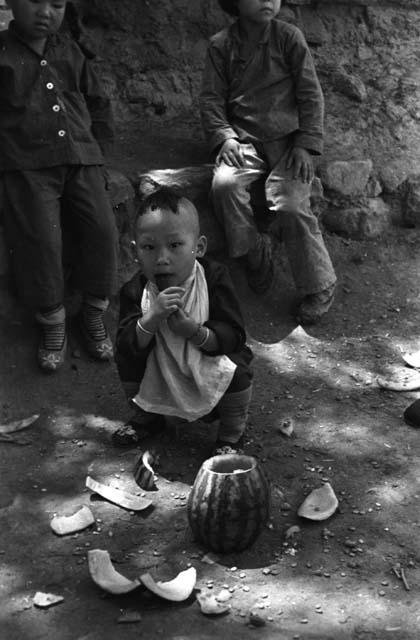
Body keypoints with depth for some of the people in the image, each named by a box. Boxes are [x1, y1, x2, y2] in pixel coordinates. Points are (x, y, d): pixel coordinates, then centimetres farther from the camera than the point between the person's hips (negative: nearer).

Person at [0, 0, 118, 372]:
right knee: (40, 238, -20)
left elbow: (98, 104, 24)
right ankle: (52, 320, -2)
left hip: (81, 160, 4)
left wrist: (97, 148, 14)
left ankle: (94, 312, 4)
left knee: (102, 228, -14)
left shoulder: (70, 51, 18)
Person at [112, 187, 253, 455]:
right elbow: (127, 348, -24)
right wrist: (151, 318, -41)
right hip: (161, 378, 2)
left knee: (236, 369, -29)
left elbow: (233, 338, -24)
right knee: (126, 361, -16)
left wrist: (195, 332, -41)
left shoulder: (215, 278, -21)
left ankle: (232, 434, 1)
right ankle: (148, 416, 13)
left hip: (211, 370, -2)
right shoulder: (136, 291, -17)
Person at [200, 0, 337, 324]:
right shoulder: (221, 45, 7)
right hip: (244, 140, 2)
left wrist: (305, 144, -10)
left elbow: (311, 94, 0)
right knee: (225, 184, -29)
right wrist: (224, 137, -11)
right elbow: (211, 99, 6)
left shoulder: (289, 36, 2)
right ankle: (256, 255, -5)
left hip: (288, 137, -2)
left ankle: (320, 286, -5)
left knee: (290, 205, -24)